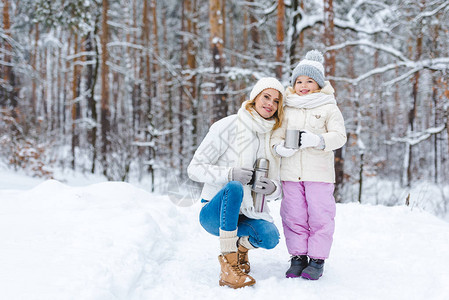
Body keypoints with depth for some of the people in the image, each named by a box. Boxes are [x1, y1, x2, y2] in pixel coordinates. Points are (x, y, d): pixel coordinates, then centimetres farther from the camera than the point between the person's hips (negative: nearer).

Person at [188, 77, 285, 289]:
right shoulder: (227, 127, -8)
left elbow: (278, 190, 8)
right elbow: (195, 169, -11)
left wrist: (272, 188, -18)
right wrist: (229, 174, -28)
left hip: (248, 213, 4)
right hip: (216, 212, -4)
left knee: (269, 237, -28)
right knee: (234, 188, -37)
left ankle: (242, 245, 10)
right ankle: (228, 266, -30)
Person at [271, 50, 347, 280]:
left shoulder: (328, 108, 4)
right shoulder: (287, 108, 13)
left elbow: (339, 136, -5)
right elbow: (276, 134, 12)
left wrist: (317, 140, -22)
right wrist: (280, 147, -11)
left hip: (319, 172, -3)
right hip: (291, 172, 3)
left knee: (319, 216, 0)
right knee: (294, 216, 6)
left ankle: (317, 259, 10)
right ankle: (298, 257, 18)